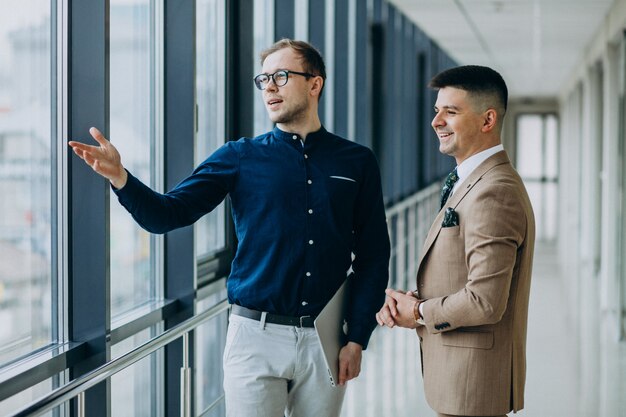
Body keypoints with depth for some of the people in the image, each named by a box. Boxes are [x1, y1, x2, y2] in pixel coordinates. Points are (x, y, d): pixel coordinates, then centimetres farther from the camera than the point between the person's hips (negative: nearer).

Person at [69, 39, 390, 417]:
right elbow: (165, 215, -3)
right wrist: (120, 177, -22)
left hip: (324, 343, 1)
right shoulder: (241, 158, 4)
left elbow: (373, 256, 6)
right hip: (256, 338, -1)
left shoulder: (356, 163, 6)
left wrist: (357, 340, -1)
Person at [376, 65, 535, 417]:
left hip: (471, 381, -9)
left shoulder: (495, 192, -21)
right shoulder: (470, 183, 12)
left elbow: (485, 302, -26)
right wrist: (410, 299, -1)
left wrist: (419, 313, -11)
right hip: (458, 373, 9)